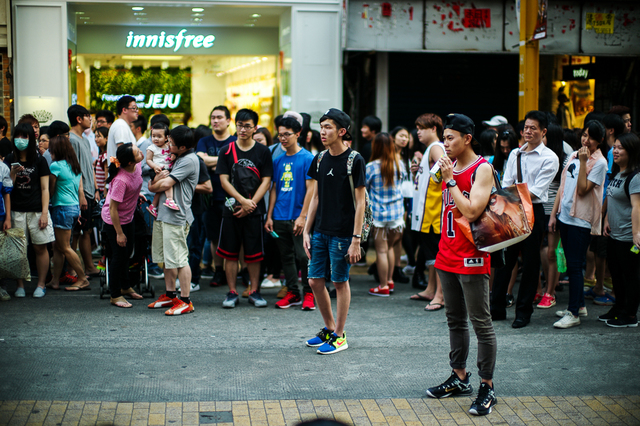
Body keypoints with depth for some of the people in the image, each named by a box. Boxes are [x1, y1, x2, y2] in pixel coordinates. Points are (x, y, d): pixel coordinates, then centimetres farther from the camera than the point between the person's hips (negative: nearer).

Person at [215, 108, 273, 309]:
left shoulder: (263, 152, 3)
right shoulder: (226, 151, 5)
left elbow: (266, 181, -1)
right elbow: (224, 180, 0)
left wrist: (251, 204, -10)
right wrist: (243, 200, -11)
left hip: (254, 210, -1)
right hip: (232, 208, 1)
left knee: (254, 253, 3)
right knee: (230, 252, 3)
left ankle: (254, 291, 13)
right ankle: (232, 292, 11)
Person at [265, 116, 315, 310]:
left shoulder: (307, 158, -5)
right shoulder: (278, 160, 11)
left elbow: (310, 188, -9)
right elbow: (274, 189, 15)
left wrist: (302, 216, -15)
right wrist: (269, 216, 9)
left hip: (298, 218, -6)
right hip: (280, 218, 6)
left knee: (303, 256, -5)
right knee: (286, 256, 10)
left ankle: (308, 294, 7)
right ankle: (292, 293, 19)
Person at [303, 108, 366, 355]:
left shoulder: (354, 160, -9)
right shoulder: (320, 159, 9)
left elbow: (360, 202, -10)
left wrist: (356, 239, -15)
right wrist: (306, 231, 10)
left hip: (342, 233, -6)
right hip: (320, 232, 6)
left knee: (340, 282, 3)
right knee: (315, 281, 8)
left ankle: (339, 336, 15)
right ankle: (329, 328, 27)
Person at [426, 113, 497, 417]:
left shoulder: (482, 169, -12)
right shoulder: (450, 166, 12)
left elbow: (471, 211, -22)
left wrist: (450, 179, -17)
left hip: (472, 259, -8)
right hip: (448, 255, 8)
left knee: (481, 324, -2)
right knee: (455, 321, 16)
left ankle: (487, 387, 4)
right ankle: (459, 378, 27)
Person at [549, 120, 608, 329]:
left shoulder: (599, 162, -10)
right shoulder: (573, 156, 11)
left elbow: (582, 190, -18)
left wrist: (583, 163, -21)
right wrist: (554, 214, 11)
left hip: (581, 220, -7)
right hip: (565, 216, 7)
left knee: (574, 266, -7)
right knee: (571, 264, 15)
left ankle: (573, 313, -3)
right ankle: (579, 305, 27)